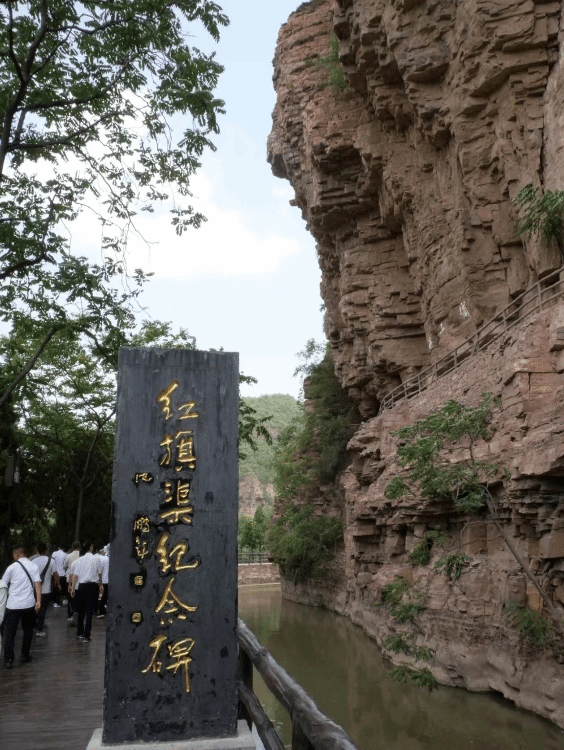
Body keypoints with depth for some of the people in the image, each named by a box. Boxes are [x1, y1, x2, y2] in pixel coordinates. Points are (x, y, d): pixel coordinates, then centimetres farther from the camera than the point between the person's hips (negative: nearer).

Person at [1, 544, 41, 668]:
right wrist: (38, 601, -6)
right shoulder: (33, 566, 3)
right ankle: (24, 655, 22)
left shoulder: (12, 567, -2)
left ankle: (8, 659, -1)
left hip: (13, 605, -2)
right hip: (29, 604, 2)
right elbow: (37, 583, -5)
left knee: (9, 631, 4)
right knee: (28, 630, 17)